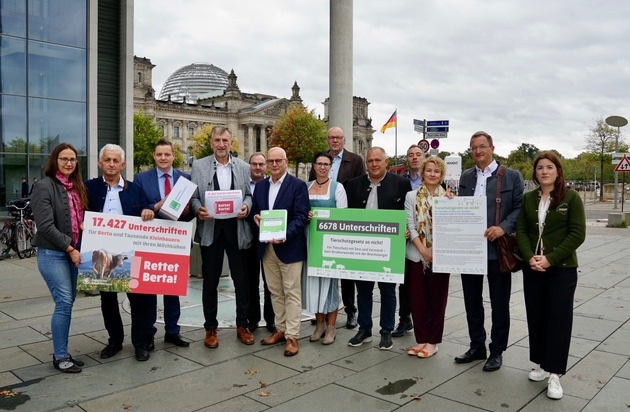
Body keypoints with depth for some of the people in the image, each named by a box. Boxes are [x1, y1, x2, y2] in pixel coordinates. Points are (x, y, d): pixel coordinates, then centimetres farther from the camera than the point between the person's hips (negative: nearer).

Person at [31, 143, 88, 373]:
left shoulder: (77, 187, 12)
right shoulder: (45, 187, -9)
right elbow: (45, 226, -16)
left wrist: (83, 234, 0)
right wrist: (69, 249, -15)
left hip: (73, 251, 7)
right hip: (52, 253, -7)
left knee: (68, 302, 9)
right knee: (64, 303, -9)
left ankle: (61, 353, 19)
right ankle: (60, 357, 4)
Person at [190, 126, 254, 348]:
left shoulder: (243, 167, 7)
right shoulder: (198, 166, 4)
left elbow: (249, 194, 9)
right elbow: (193, 196, 3)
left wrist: (246, 207, -12)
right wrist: (198, 210, -17)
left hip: (237, 229, 1)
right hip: (210, 230, -1)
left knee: (241, 280, 7)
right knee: (210, 281, 8)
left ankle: (242, 325, 23)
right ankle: (210, 328, 22)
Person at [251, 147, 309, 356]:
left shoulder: (298, 185, -6)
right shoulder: (260, 185, 12)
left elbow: (301, 216, -12)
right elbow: (254, 210, 19)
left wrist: (285, 235, -25)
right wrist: (255, 216, -5)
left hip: (289, 247, -6)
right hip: (266, 247, 6)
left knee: (291, 292, 1)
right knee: (275, 292, 14)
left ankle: (292, 336, 8)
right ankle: (280, 329, 26)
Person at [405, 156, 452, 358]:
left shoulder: (448, 197, 4)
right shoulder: (412, 196, 4)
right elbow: (410, 225, -2)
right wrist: (423, 249, -11)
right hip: (417, 255, 1)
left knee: (437, 299, 6)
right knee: (418, 299, 6)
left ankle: (432, 341, 18)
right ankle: (421, 339, 19)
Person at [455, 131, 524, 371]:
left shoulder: (512, 176, -2)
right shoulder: (466, 177, 12)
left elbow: (520, 208, -6)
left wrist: (503, 227, -19)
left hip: (497, 249, -4)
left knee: (499, 304, 8)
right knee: (472, 302, 14)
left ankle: (497, 351, 23)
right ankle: (477, 347, 29)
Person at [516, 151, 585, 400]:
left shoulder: (571, 197, -5)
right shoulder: (528, 198, 6)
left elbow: (577, 234, -9)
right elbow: (521, 231, 5)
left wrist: (550, 258, -16)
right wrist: (530, 258, -11)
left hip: (562, 268, -4)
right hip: (533, 267, 4)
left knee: (559, 318, 0)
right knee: (536, 316, 9)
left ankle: (554, 374, 6)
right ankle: (542, 364, 25)